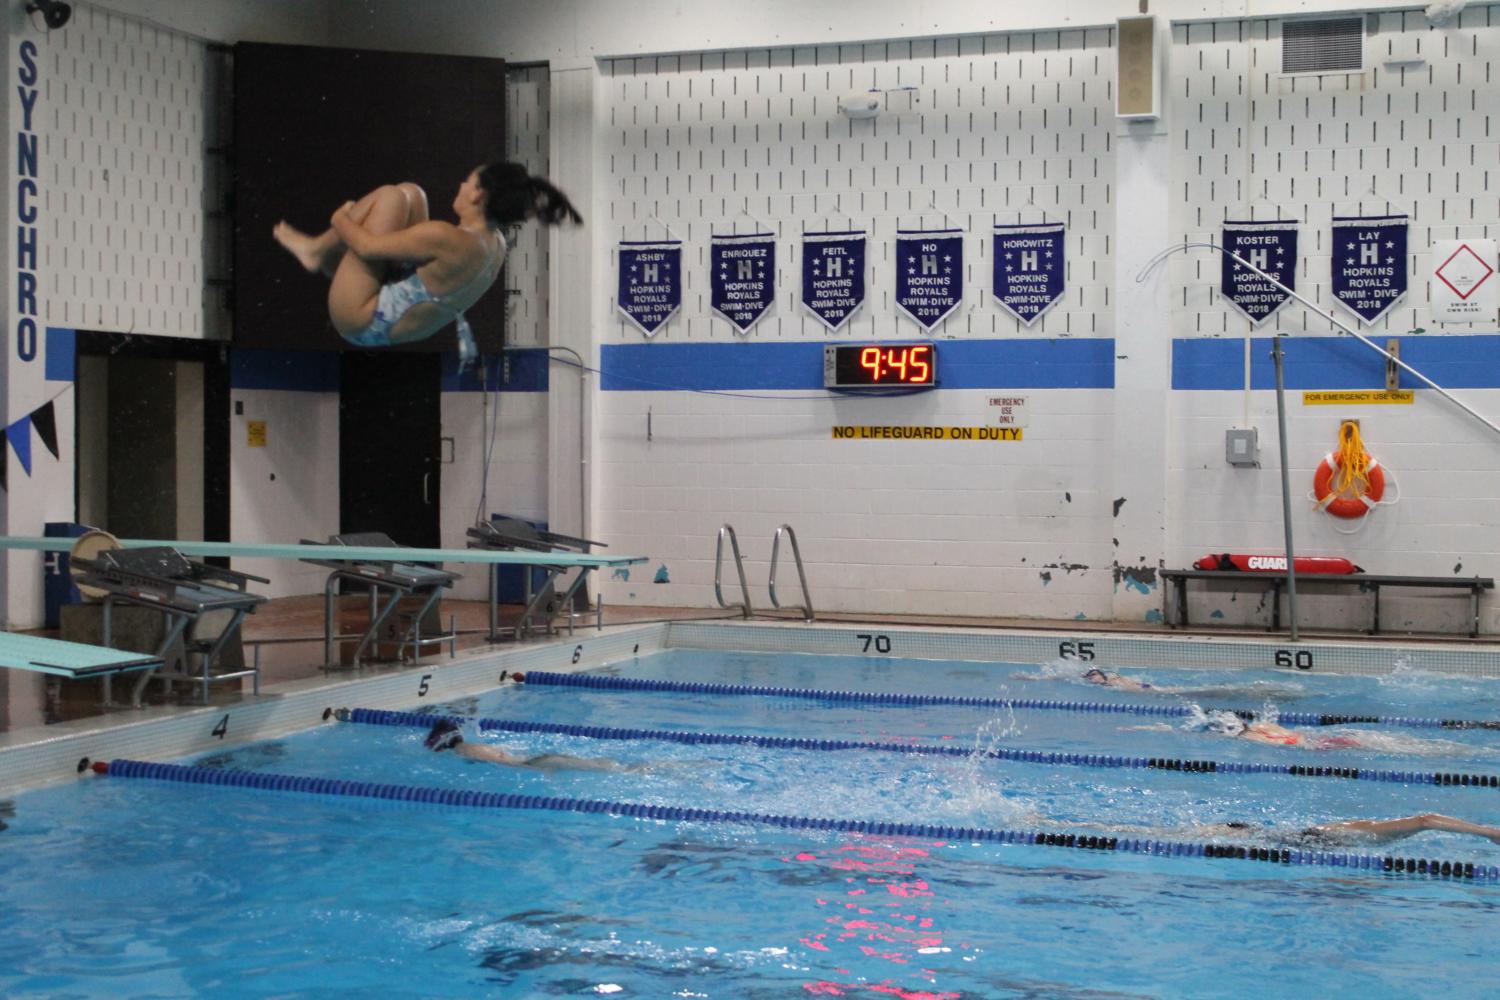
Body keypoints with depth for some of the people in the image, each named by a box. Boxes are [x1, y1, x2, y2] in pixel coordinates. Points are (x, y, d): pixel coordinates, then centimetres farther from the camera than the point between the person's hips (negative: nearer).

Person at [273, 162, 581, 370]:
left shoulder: (449, 240, -31)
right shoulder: (496, 245, -5)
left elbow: (368, 246, -22)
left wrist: (340, 218, 2)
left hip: (363, 324, -8)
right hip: (394, 331, 8)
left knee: (393, 196, -11)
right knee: (409, 193, 10)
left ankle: (316, 251, 10)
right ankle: (321, 254, 20)